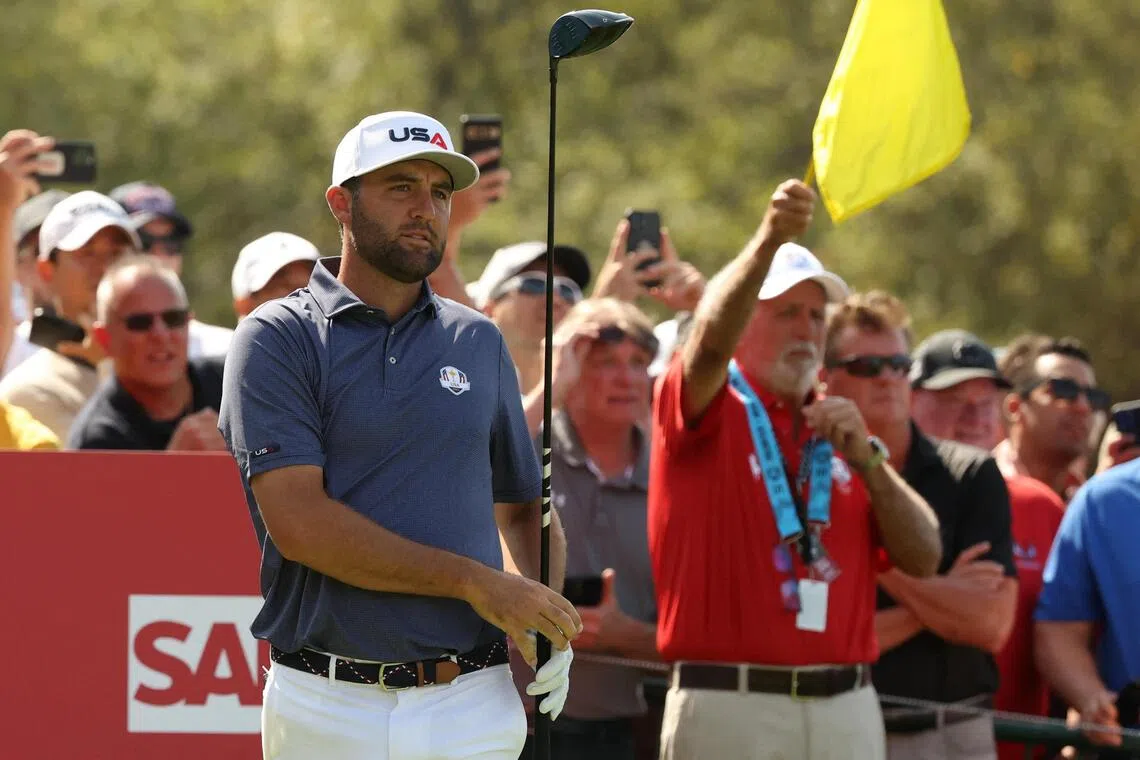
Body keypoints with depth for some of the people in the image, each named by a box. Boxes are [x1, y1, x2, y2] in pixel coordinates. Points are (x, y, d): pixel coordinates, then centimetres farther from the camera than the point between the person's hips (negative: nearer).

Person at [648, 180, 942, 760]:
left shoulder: (842, 432, 18)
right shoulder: (709, 413, 3)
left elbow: (923, 559, 9)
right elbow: (710, 338, -21)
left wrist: (867, 461, -6)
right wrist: (768, 241, -37)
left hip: (846, 712, 5)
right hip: (729, 707, -5)